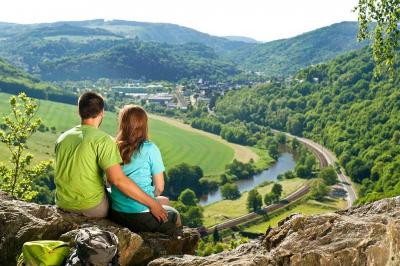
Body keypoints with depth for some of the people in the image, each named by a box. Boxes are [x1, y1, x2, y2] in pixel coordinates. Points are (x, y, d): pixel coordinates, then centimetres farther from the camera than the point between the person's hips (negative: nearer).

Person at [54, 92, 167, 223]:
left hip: (63, 204, 7)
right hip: (92, 207, -7)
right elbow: (118, 180, -27)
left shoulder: (62, 138, 3)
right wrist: (152, 203, -21)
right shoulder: (103, 140, -18)